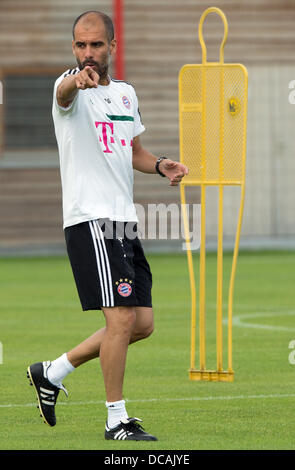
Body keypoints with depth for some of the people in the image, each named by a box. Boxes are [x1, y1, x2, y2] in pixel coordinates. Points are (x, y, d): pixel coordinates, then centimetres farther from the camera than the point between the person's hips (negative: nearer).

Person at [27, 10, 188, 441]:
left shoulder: (126, 93, 16)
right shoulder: (72, 88, -7)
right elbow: (64, 92, -33)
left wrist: (160, 165, 7)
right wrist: (78, 80, -57)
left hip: (123, 220, 8)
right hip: (90, 219, -8)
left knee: (142, 324, 9)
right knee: (122, 317, -15)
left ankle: (52, 372, 21)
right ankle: (117, 419, -4)